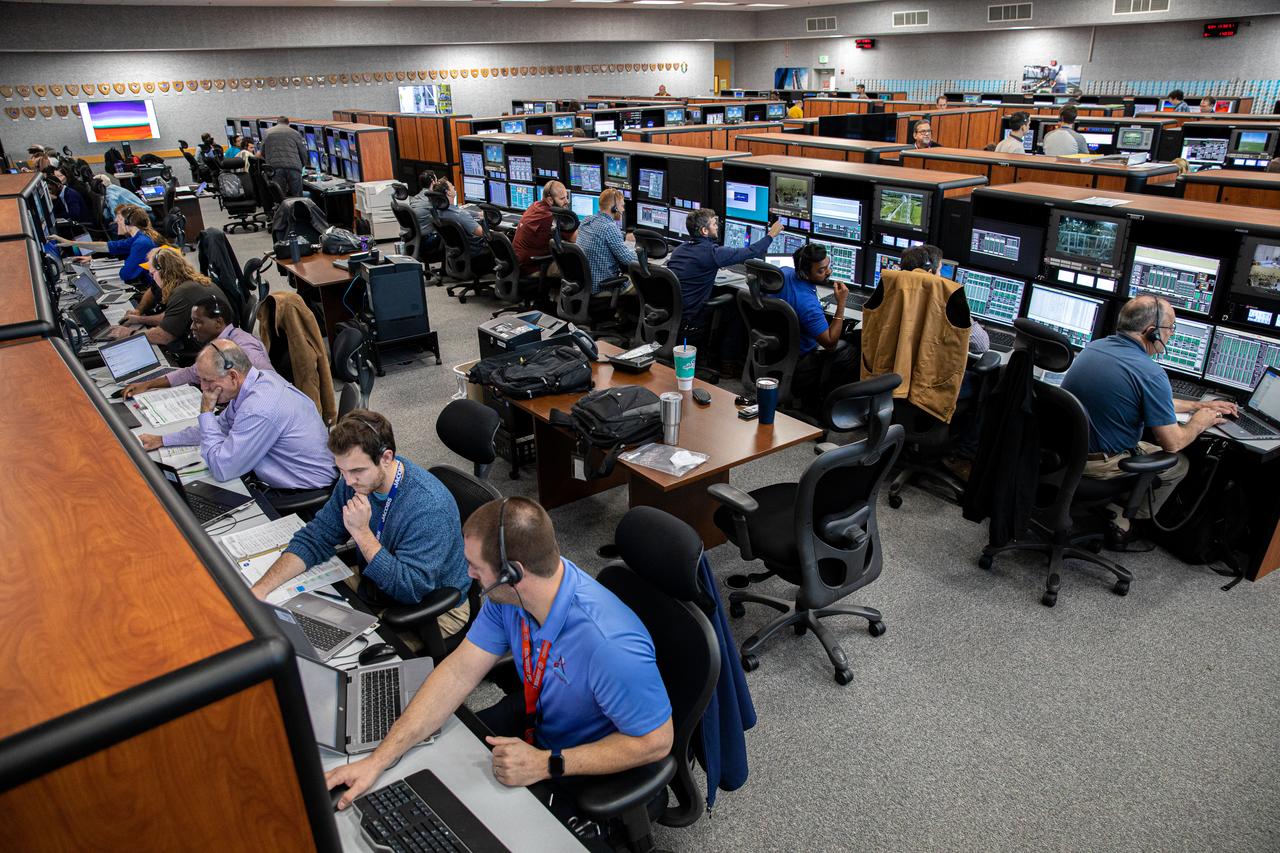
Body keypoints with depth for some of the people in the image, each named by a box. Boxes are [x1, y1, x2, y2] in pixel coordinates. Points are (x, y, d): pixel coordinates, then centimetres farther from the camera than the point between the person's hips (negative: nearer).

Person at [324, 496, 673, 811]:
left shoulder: (609, 645, -41)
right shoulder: (510, 593, -20)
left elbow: (655, 741, -28)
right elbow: (460, 671, -14)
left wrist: (547, 765, -28)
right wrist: (377, 761, -18)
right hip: (537, 712, 6)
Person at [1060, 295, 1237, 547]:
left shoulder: (1095, 346, 2)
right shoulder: (1150, 372, -23)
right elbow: (1172, 443, -14)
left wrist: (1198, 404, 26)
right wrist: (1199, 422, 7)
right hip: (1099, 464, -7)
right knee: (1178, 464, 21)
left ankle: (1114, 510, 29)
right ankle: (1123, 522, 28)